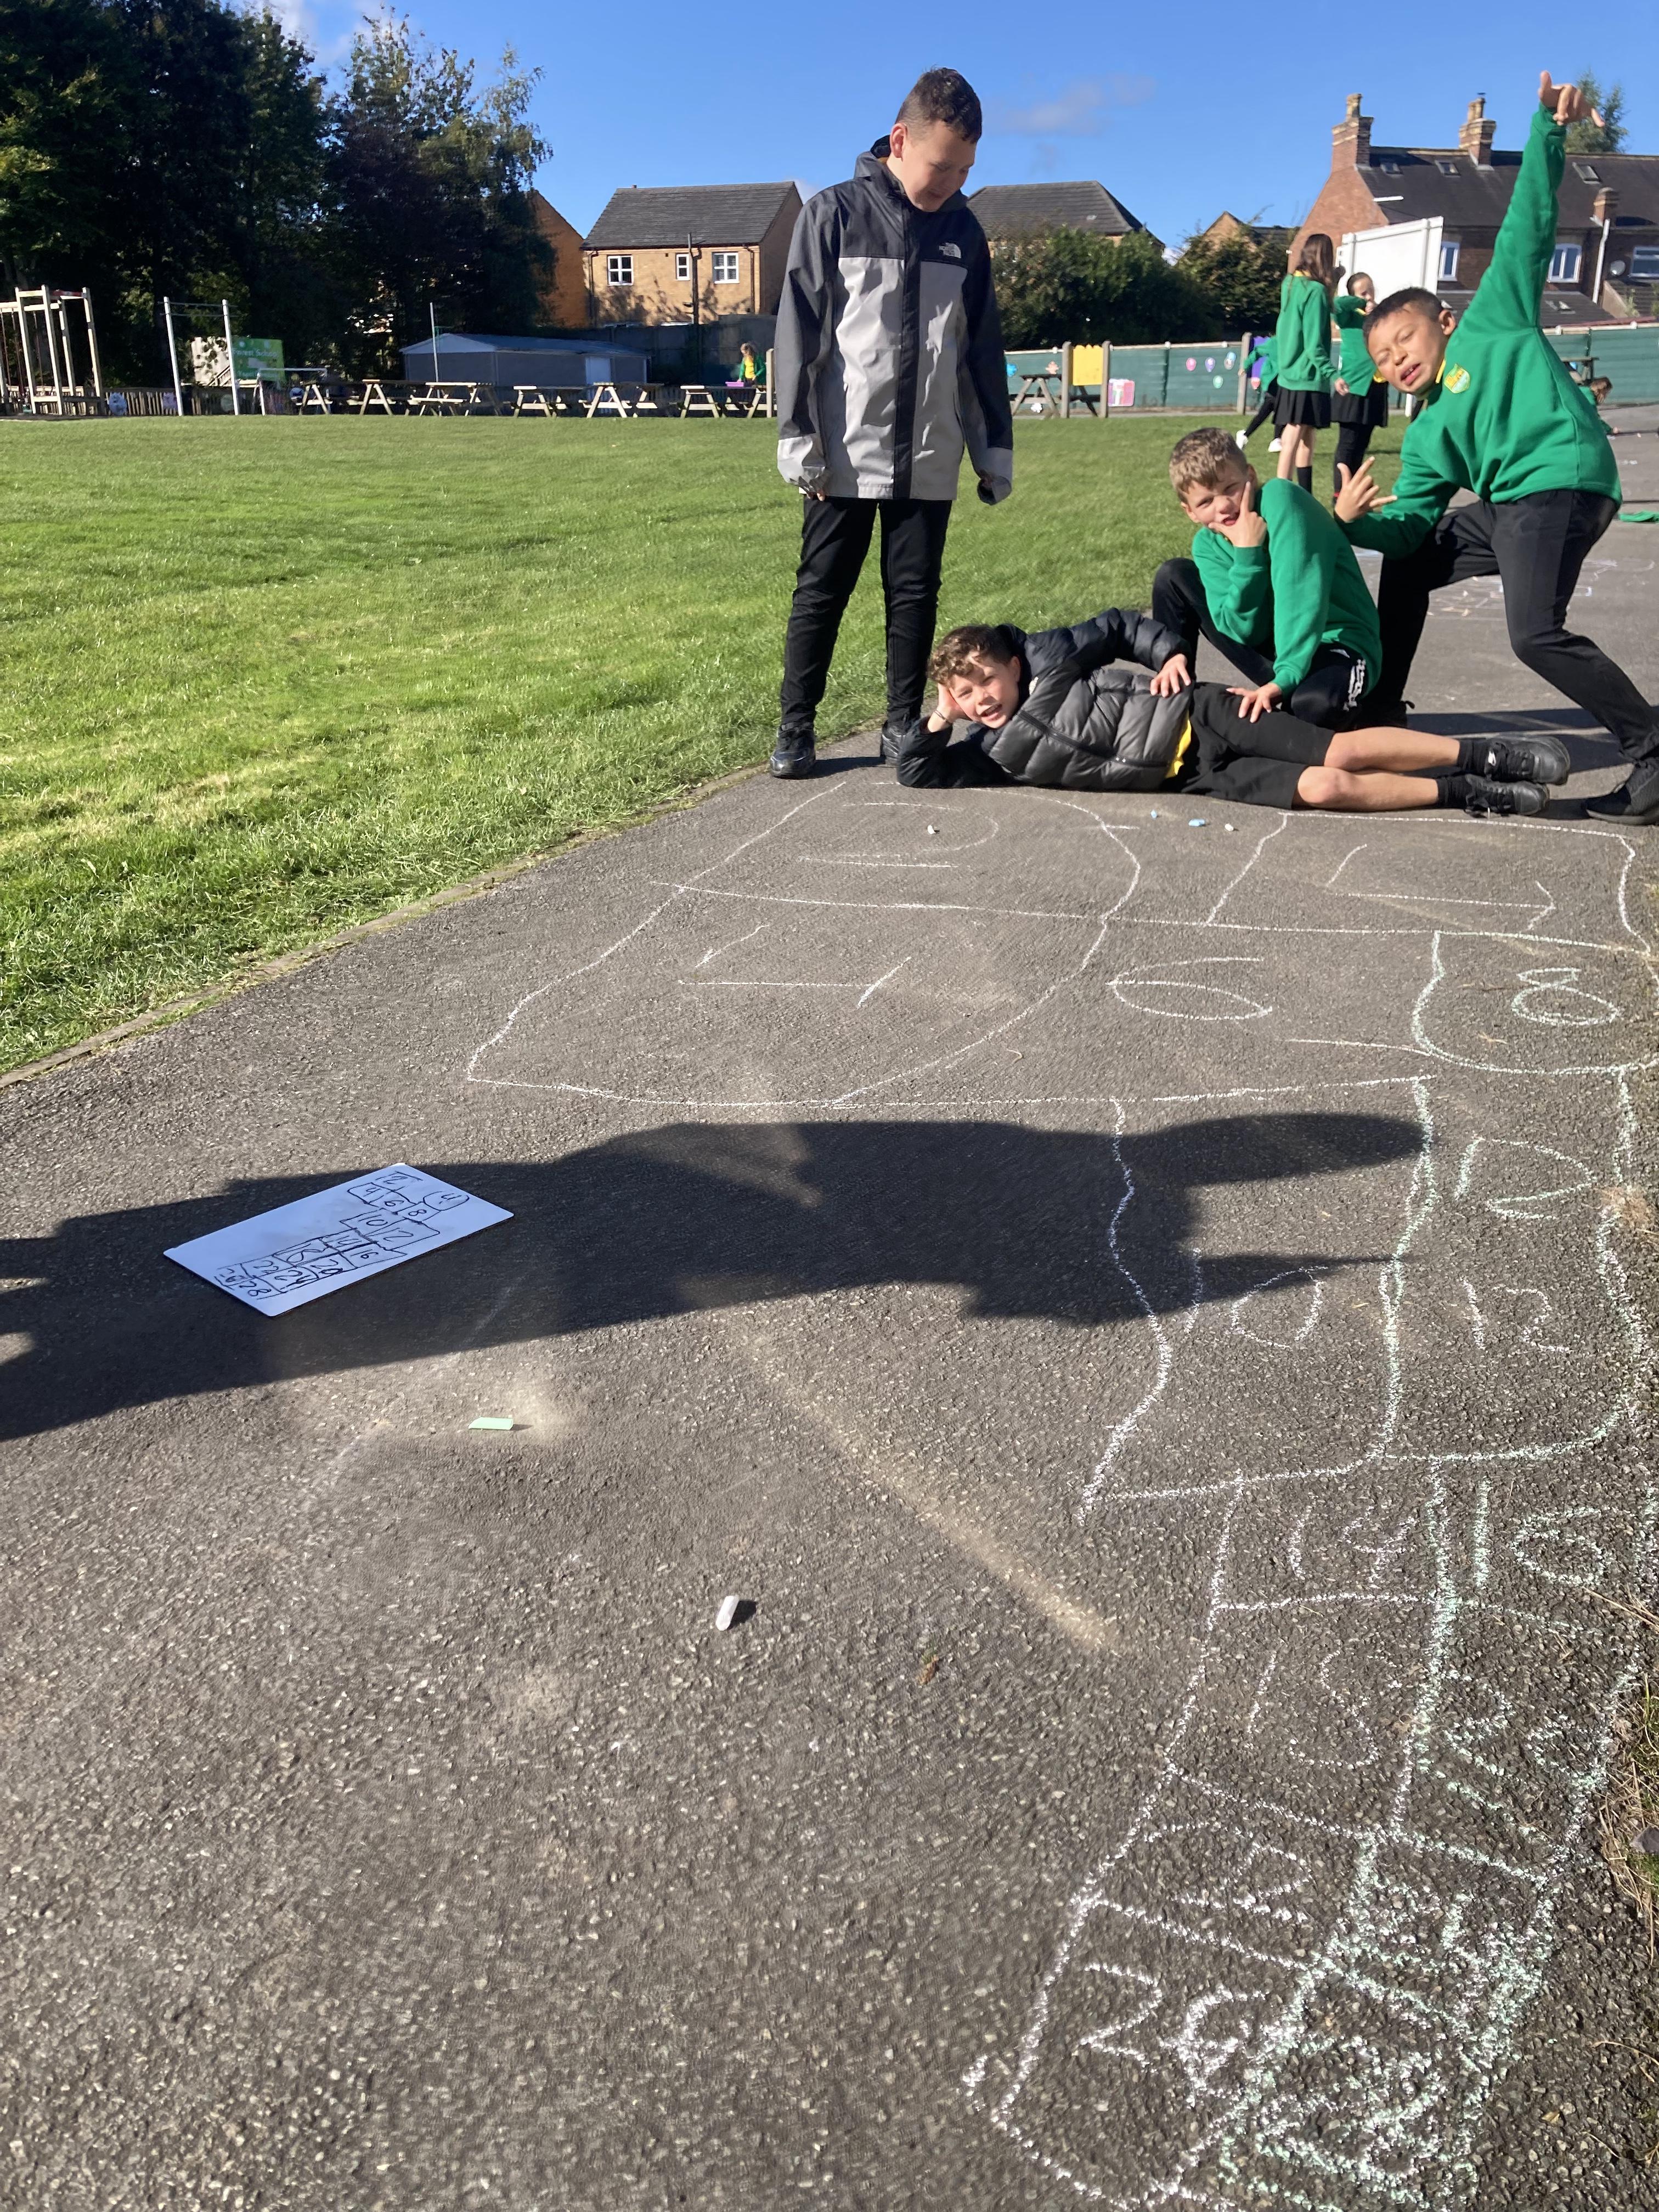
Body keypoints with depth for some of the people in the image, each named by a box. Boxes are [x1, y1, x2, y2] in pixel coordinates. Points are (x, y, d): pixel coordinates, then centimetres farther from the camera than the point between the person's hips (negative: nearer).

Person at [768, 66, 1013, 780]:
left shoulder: (963, 231, 10)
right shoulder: (834, 214, -1)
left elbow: (983, 350, 14)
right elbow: (798, 334, -3)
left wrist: (995, 450, 11)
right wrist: (798, 440, -9)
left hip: (930, 459, 3)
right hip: (847, 455, -3)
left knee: (915, 592, 5)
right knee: (821, 591, 2)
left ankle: (903, 725, 15)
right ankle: (795, 728, 10)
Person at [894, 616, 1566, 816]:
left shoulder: (1047, 657, -2)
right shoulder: (993, 751, 5)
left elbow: (1117, 626, 7)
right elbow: (918, 775, 7)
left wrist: (1169, 654, -7)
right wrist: (936, 723, -8)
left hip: (1196, 716, -2)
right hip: (1192, 776, 2)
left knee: (1339, 753, -15)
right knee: (1324, 789, -14)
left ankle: (1484, 754, -1)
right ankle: (1468, 794, -4)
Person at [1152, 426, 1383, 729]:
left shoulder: (1279, 498, -20)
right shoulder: (1208, 546, -3)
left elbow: (1301, 594, -29)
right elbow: (1244, 632, -14)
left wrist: (1284, 679, -38)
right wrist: (1247, 553, -25)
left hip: (1339, 646, -5)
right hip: (1273, 642, 6)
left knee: (1316, 702, -42)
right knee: (1172, 576, -1)